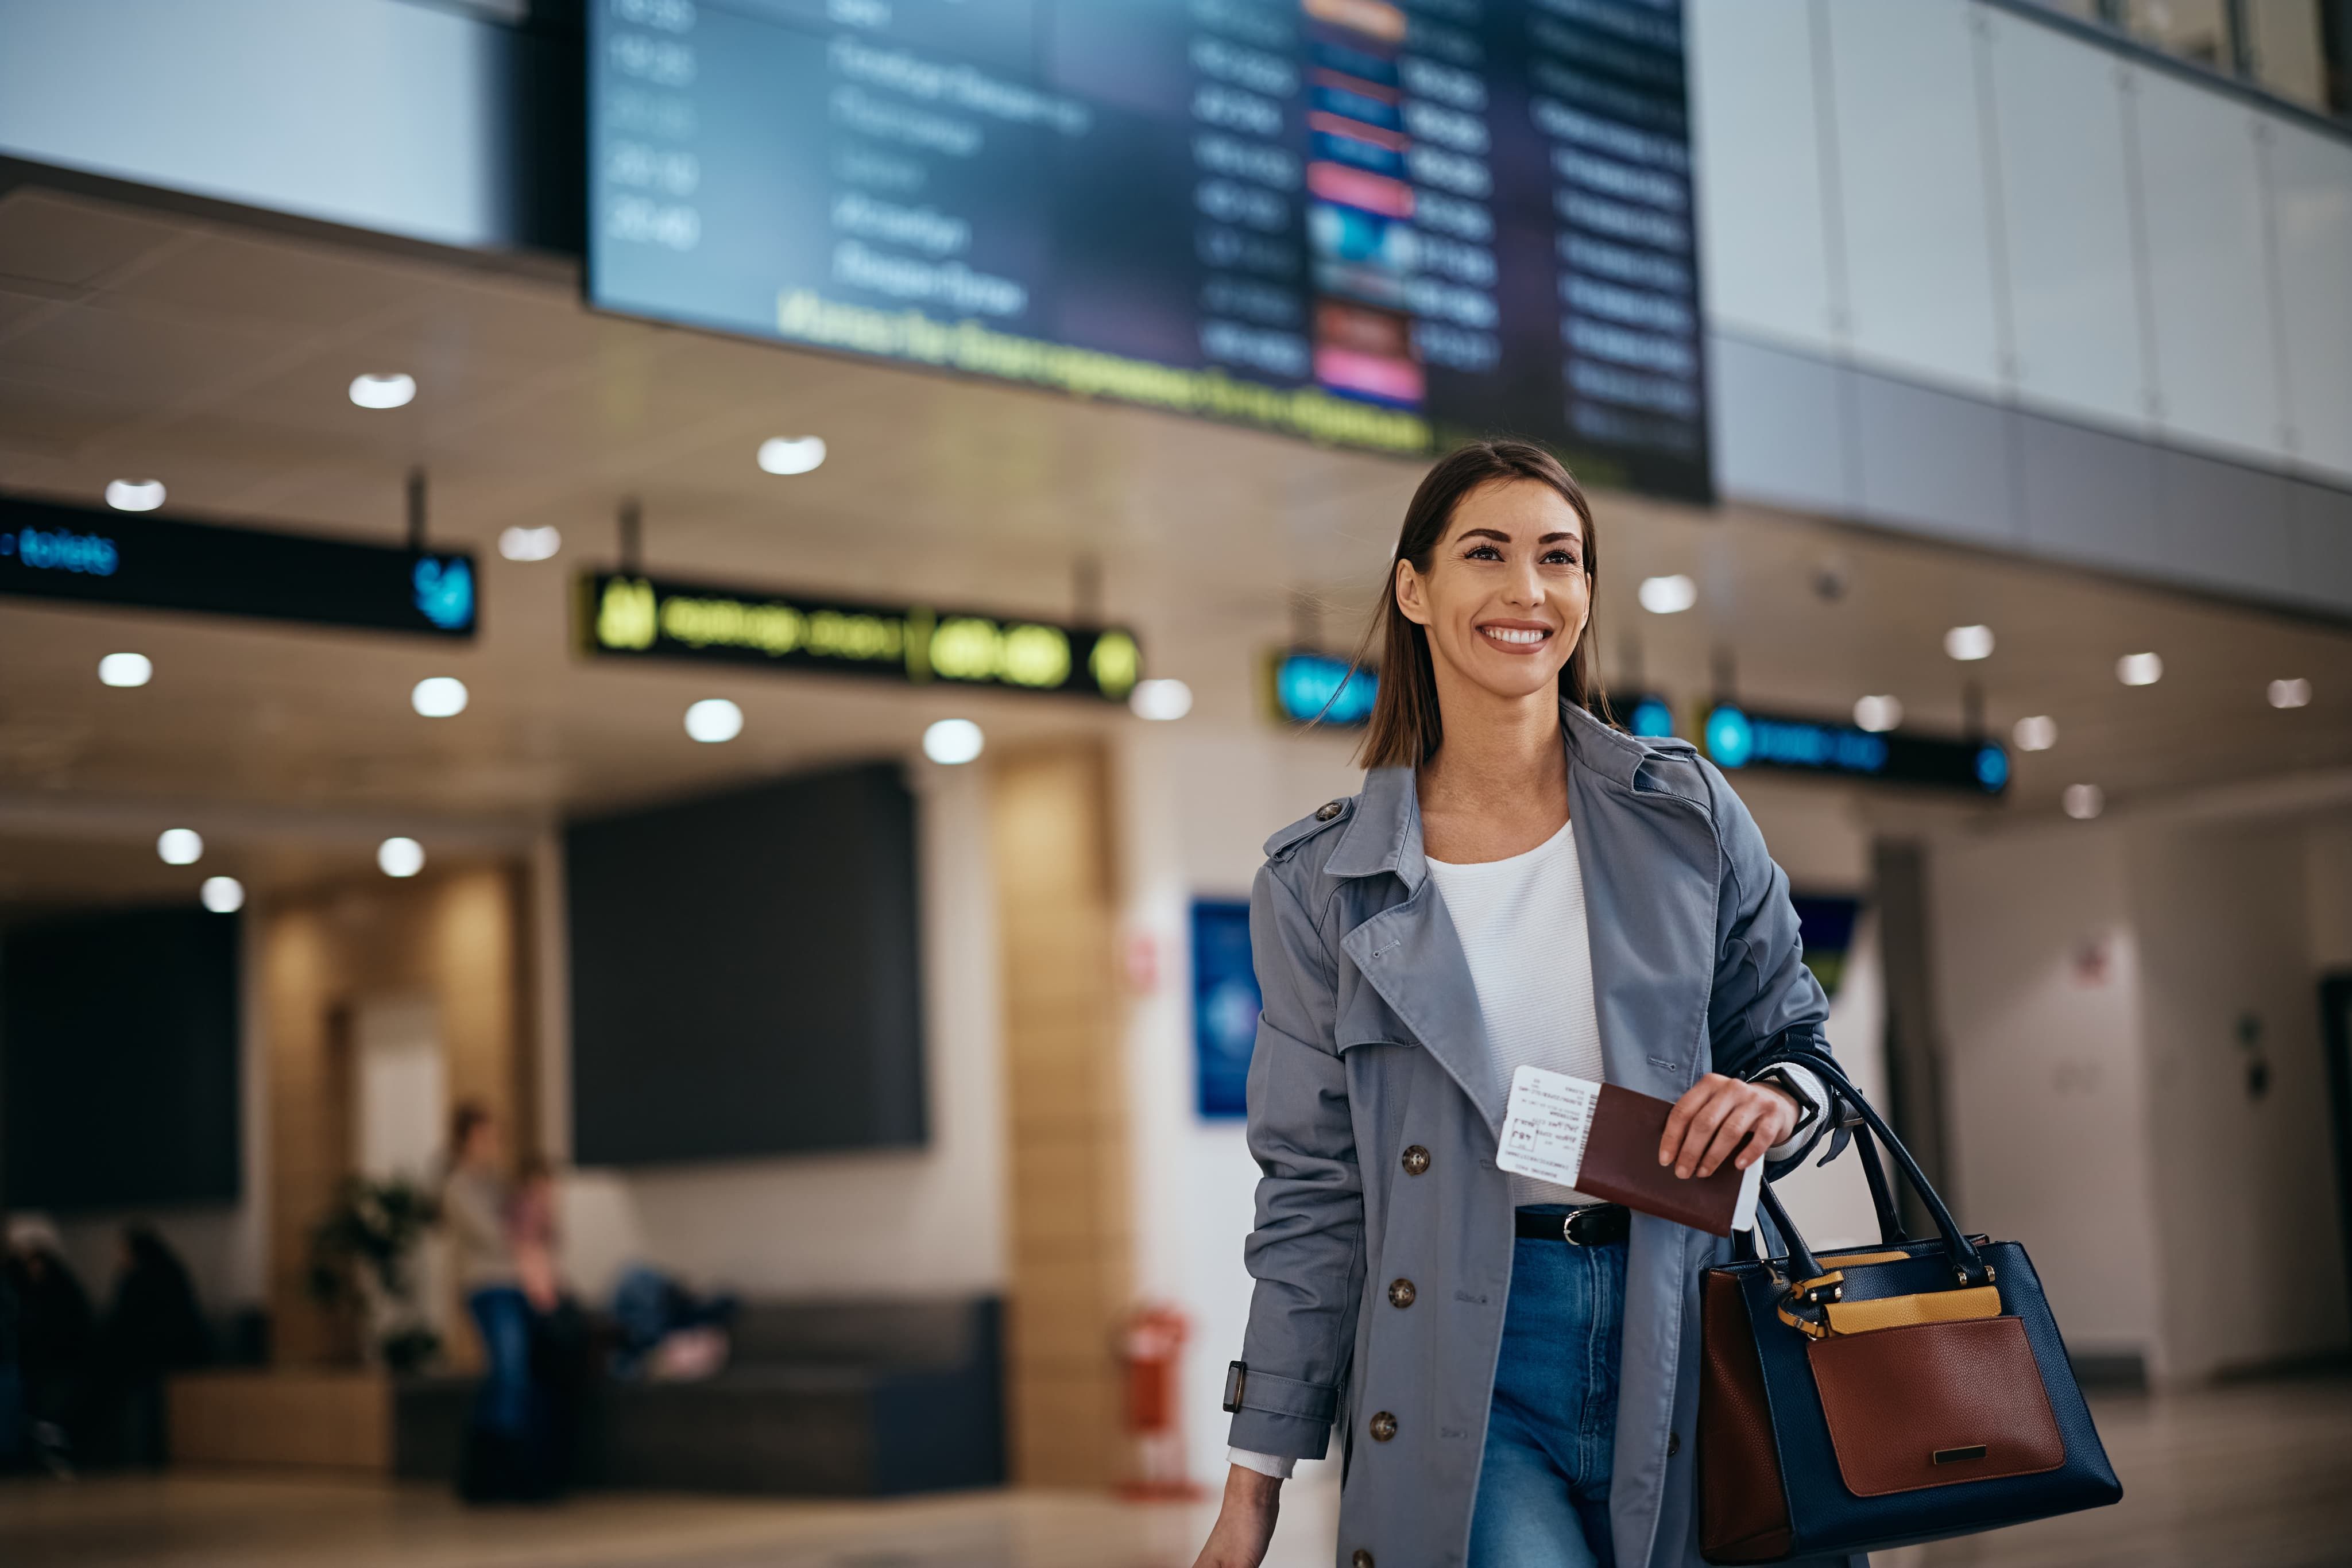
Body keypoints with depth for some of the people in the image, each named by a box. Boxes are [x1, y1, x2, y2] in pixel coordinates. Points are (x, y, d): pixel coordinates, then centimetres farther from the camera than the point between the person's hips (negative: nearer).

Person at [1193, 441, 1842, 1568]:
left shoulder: (1686, 814, 4)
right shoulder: (1321, 882, 1)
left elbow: (1797, 1039, 15)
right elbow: (1313, 1193, 4)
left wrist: (1778, 1100, -10)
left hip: (1672, 1344, 2)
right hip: (1458, 1376, -2)